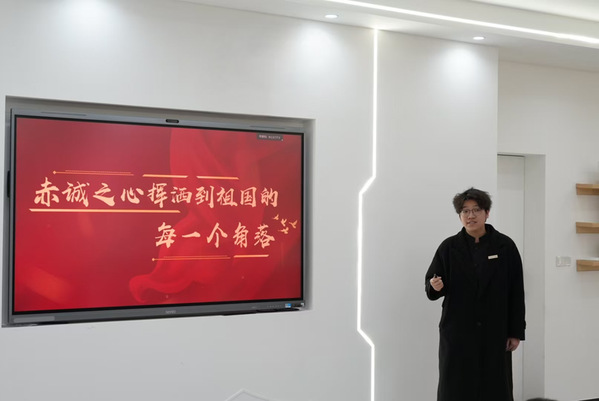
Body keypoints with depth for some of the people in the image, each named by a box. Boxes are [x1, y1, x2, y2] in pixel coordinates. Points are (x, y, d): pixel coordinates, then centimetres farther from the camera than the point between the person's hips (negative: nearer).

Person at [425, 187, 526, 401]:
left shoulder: (505, 246, -1)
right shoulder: (449, 247, 0)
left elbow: (516, 293, 0)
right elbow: (431, 282, 2)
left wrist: (516, 331, -2)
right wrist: (435, 286, -22)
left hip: (494, 332, 0)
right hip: (457, 332, 0)